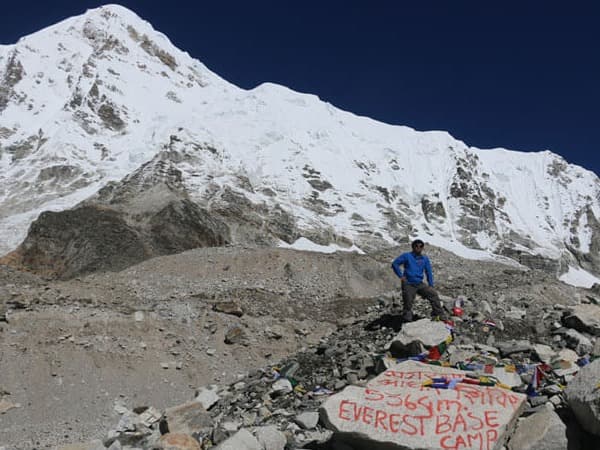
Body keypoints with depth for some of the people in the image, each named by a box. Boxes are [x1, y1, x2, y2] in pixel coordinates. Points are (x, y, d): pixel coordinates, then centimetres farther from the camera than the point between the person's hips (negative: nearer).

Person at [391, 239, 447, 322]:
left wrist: (431, 285, 7)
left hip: (419, 284, 3)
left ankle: (439, 314, -6)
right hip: (408, 285, -3)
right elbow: (394, 264, 0)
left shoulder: (425, 259, 12)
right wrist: (401, 276, -6)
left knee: (433, 294, -13)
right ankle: (407, 321, 11)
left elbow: (429, 272, 15)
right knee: (408, 304, -3)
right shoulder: (407, 256, 0)